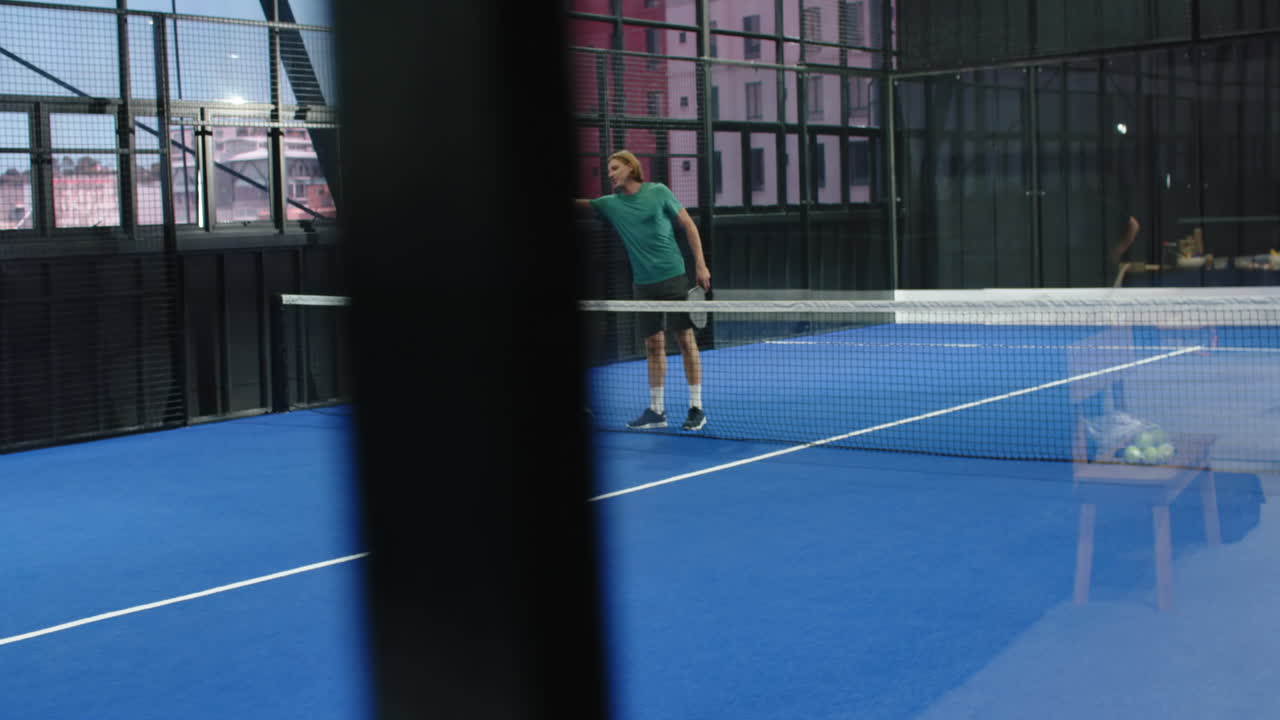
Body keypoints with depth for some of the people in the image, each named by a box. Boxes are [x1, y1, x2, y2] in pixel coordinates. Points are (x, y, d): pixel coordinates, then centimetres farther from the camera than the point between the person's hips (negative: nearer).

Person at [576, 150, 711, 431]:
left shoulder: (658, 192, -3)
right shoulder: (611, 203, 7)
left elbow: (688, 224, 1)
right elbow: (579, 204, 7)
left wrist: (700, 264, -4)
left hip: (673, 276, -4)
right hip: (643, 284, 4)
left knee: (685, 340, -2)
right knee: (653, 345, 7)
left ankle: (696, 408, 3)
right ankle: (656, 410, 14)